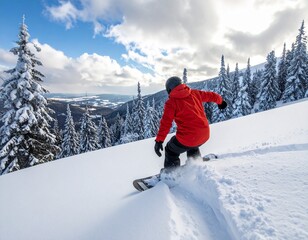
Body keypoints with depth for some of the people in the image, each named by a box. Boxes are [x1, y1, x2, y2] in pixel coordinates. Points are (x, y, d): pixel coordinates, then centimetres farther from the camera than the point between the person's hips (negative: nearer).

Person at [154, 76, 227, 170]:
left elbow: (166, 122, -12)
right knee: (192, 148, 38)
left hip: (188, 137, -6)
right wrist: (220, 101, 45)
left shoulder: (171, 102, -4)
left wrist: (159, 140, -12)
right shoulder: (194, 93, 10)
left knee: (171, 151, 18)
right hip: (205, 134, 6)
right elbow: (211, 95, 25)